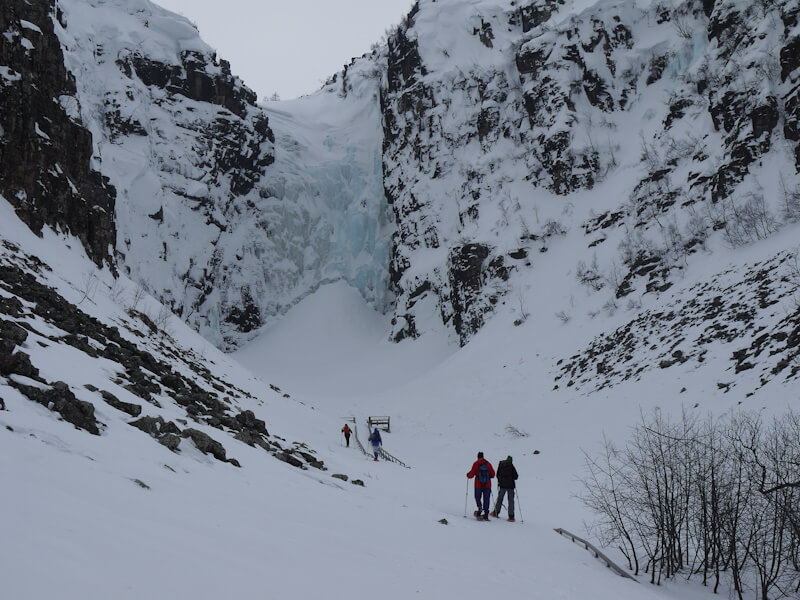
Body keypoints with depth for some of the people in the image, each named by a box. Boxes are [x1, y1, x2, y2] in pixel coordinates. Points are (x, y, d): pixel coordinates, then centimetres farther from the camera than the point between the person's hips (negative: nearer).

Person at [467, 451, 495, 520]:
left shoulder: (476, 464, -5)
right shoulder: (488, 464, 2)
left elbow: (471, 474, -6)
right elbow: (492, 474, 7)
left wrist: (468, 475, 16)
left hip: (478, 485, -2)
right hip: (487, 485, 2)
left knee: (477, 497, 13)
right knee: (486, 500, 6)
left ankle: (480, 507, -16)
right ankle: (486, 515, 2)